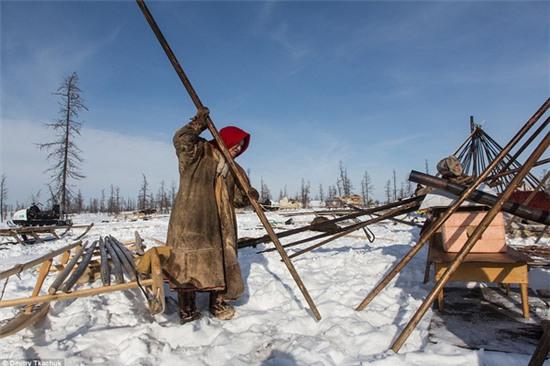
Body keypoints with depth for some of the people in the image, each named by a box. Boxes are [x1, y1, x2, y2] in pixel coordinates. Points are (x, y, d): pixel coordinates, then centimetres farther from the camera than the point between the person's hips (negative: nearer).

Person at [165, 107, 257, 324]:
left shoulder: (233, 169, 18)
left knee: (221, 262, 8)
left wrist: (247, 196, -5)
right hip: (190, 222, -6)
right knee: (189, 263, -3)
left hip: (219, 227, 6)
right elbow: (180, 140, -17)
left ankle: (219, 303, 25)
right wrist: (198, 124, -17)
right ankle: (187, 310, 10)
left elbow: (236, 197, 15)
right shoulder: (199, 152, 1)